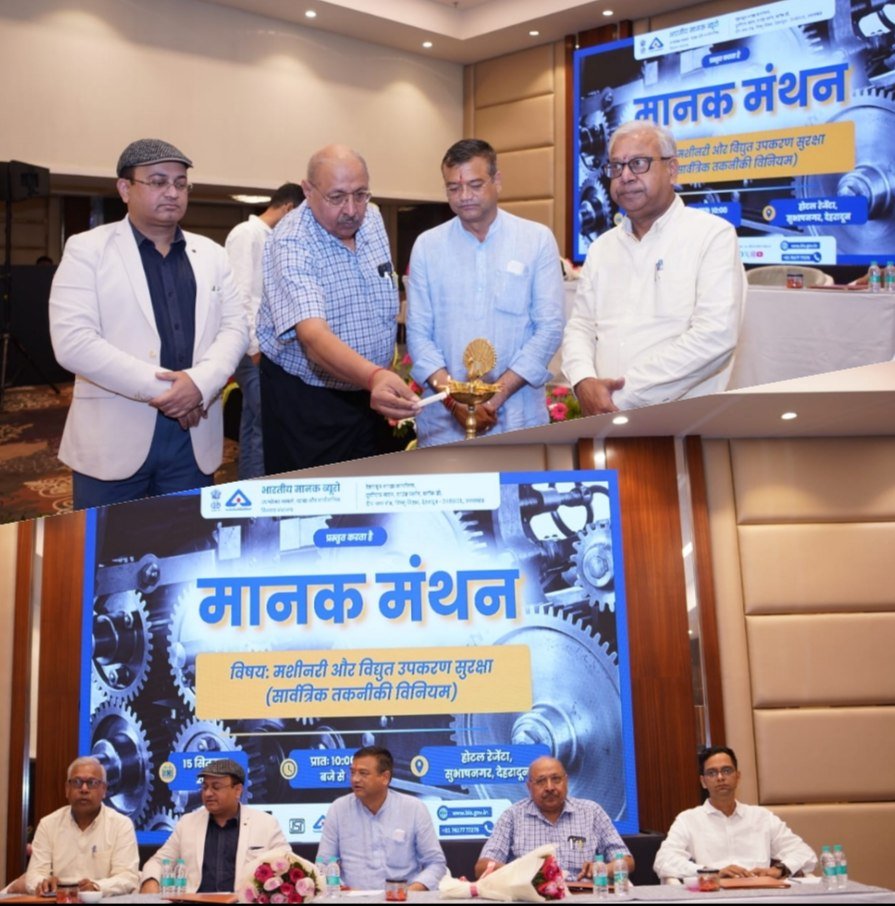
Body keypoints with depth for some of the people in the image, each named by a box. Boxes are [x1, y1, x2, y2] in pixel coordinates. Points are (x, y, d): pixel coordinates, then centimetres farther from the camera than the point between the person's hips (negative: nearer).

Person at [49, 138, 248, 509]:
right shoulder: (87, 250, -1)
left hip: (194, 437, 4)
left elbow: (235, 327, 6)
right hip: (113, 438, -4)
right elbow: (72, 342, -12)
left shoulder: (212, 254, 13)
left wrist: (200, 383, -15)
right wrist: (159, 387, -17)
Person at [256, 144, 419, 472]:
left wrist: (388, 383, 3)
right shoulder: (290, 245, -22)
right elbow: (314, 336, -37)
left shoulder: (372, 221, 0)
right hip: (304, 404, -6)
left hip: (369, 395, 6)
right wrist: (374, 377, -54)